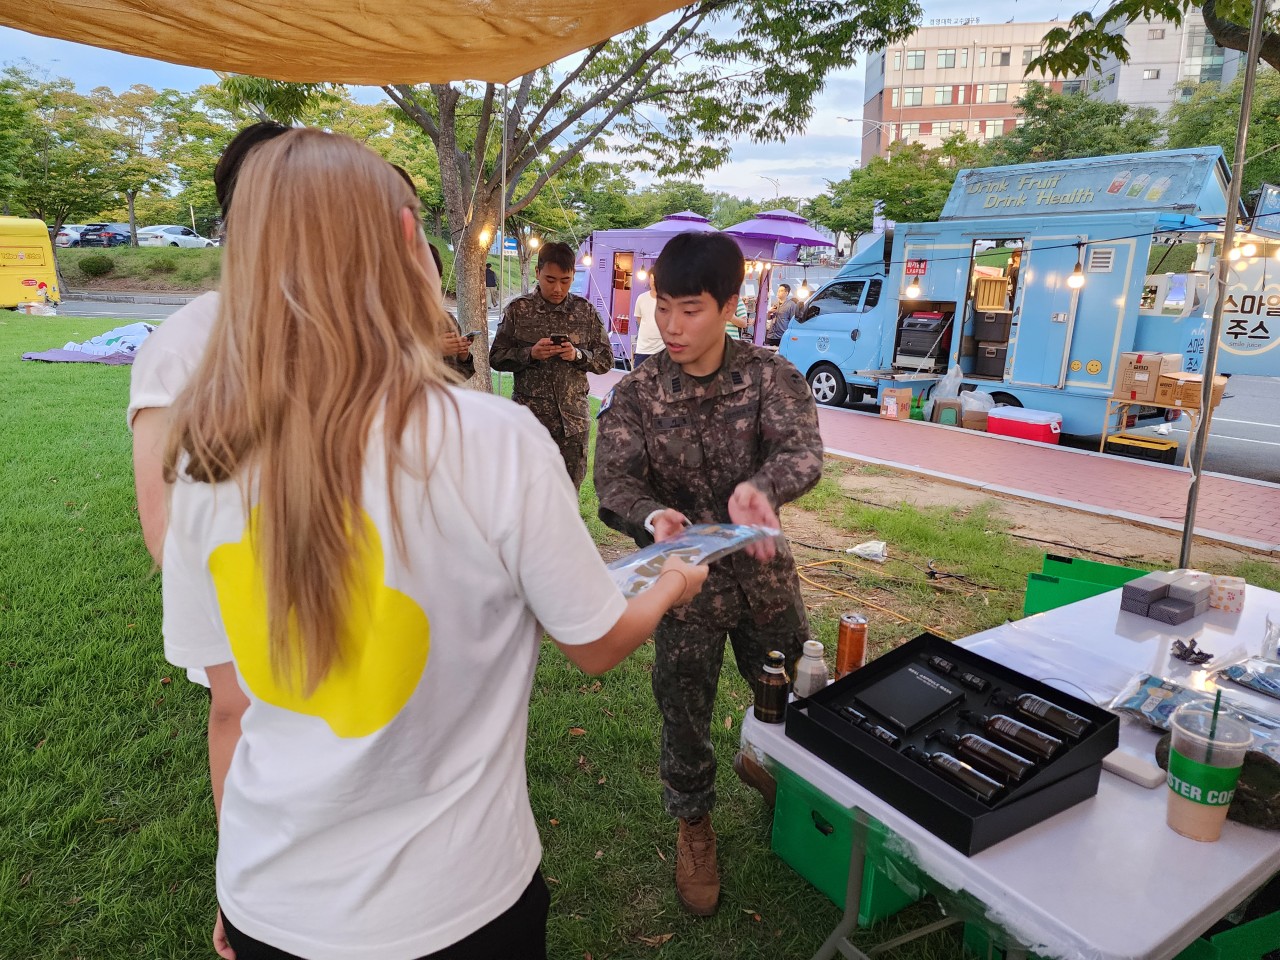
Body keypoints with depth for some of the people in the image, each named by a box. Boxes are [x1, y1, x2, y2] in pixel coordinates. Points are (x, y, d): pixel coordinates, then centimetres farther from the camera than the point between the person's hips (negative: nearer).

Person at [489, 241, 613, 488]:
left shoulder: (585, 311, 4)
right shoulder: (518, 309, 0)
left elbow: (606, 359, 7)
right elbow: (496, 357, 2)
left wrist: (578, 355, -13)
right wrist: (529, 353, -15)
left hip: (573, 420, 2)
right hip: (530, 419, -1)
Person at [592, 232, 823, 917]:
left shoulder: (769, 374, -9)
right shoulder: (634, 395, -11)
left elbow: (803, 449, -23)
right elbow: (615, 482, -20)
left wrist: (759, 486, -46)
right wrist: (653, 516, -43)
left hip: (764, 572, 2)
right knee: (684, 713, 12)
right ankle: (693, 825, 40)